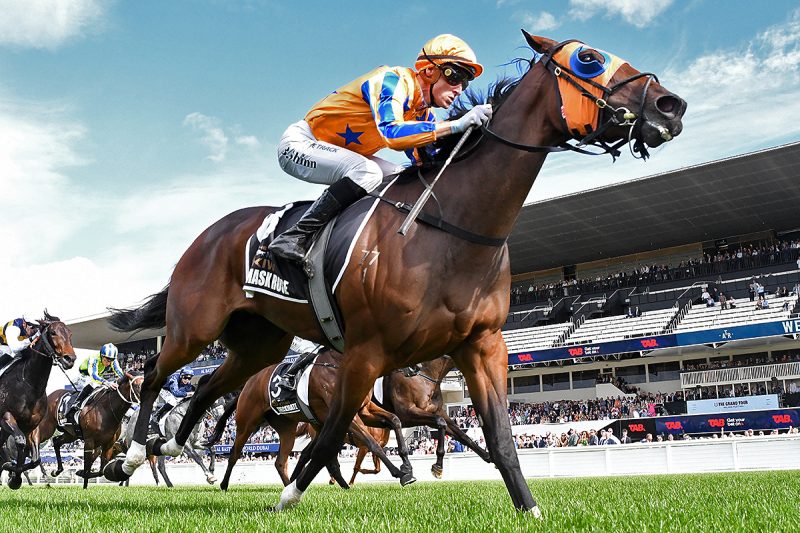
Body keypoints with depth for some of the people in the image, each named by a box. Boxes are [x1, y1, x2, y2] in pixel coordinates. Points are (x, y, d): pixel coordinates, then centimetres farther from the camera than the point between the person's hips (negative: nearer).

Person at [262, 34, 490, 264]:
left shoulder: (423, 113, 4)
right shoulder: (395, 80, -23)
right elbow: (390, 132, -42)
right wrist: (454, 126, -44)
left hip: (342, 155, 10)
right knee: (368, 172, -32)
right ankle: (292, 239, -28)